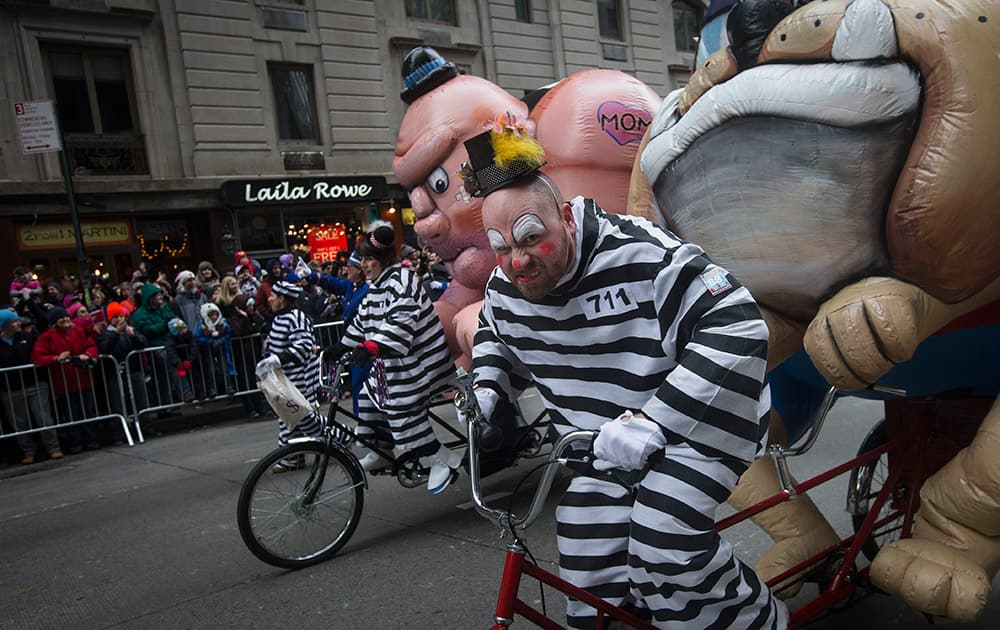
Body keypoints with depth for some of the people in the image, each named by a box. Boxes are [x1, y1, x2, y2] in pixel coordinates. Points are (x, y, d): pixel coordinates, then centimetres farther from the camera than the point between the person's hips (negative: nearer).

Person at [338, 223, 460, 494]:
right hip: (395, 359, 10)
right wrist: (341, 347, 16)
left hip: (420, 357, -10)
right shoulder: (376, 286, 12)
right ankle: (380, 451, 31)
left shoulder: (400, 279, -19)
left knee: (403, 409, -14)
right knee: (370, 399, 12)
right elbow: (362, 321, 21)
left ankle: (441, 459, -1)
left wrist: (371, 347, -41)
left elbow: (401, 320, -33)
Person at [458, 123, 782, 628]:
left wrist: (652, 421, -36)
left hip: (691, 421, -5)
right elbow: (495, 340, 20)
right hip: (598, 448, 6)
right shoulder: (505, 288, -4)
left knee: (664, 547, -26)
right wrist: (487, 388, -1)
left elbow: (738, 326, -32)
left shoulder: (640, 256, -27)